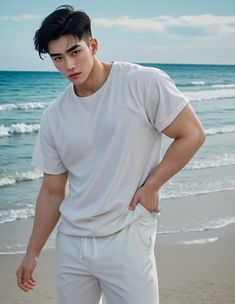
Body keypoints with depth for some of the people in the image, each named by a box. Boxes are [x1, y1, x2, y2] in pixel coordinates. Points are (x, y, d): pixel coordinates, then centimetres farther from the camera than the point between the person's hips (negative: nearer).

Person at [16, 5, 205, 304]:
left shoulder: (145, 84, -10)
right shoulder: (54, 117, 4)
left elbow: (192, 134, -4)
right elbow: (52, 192, 11)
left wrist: (150, 186, -9)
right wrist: (32, 253, 13)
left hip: (125, 240, -4)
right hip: (70, 243, 4)